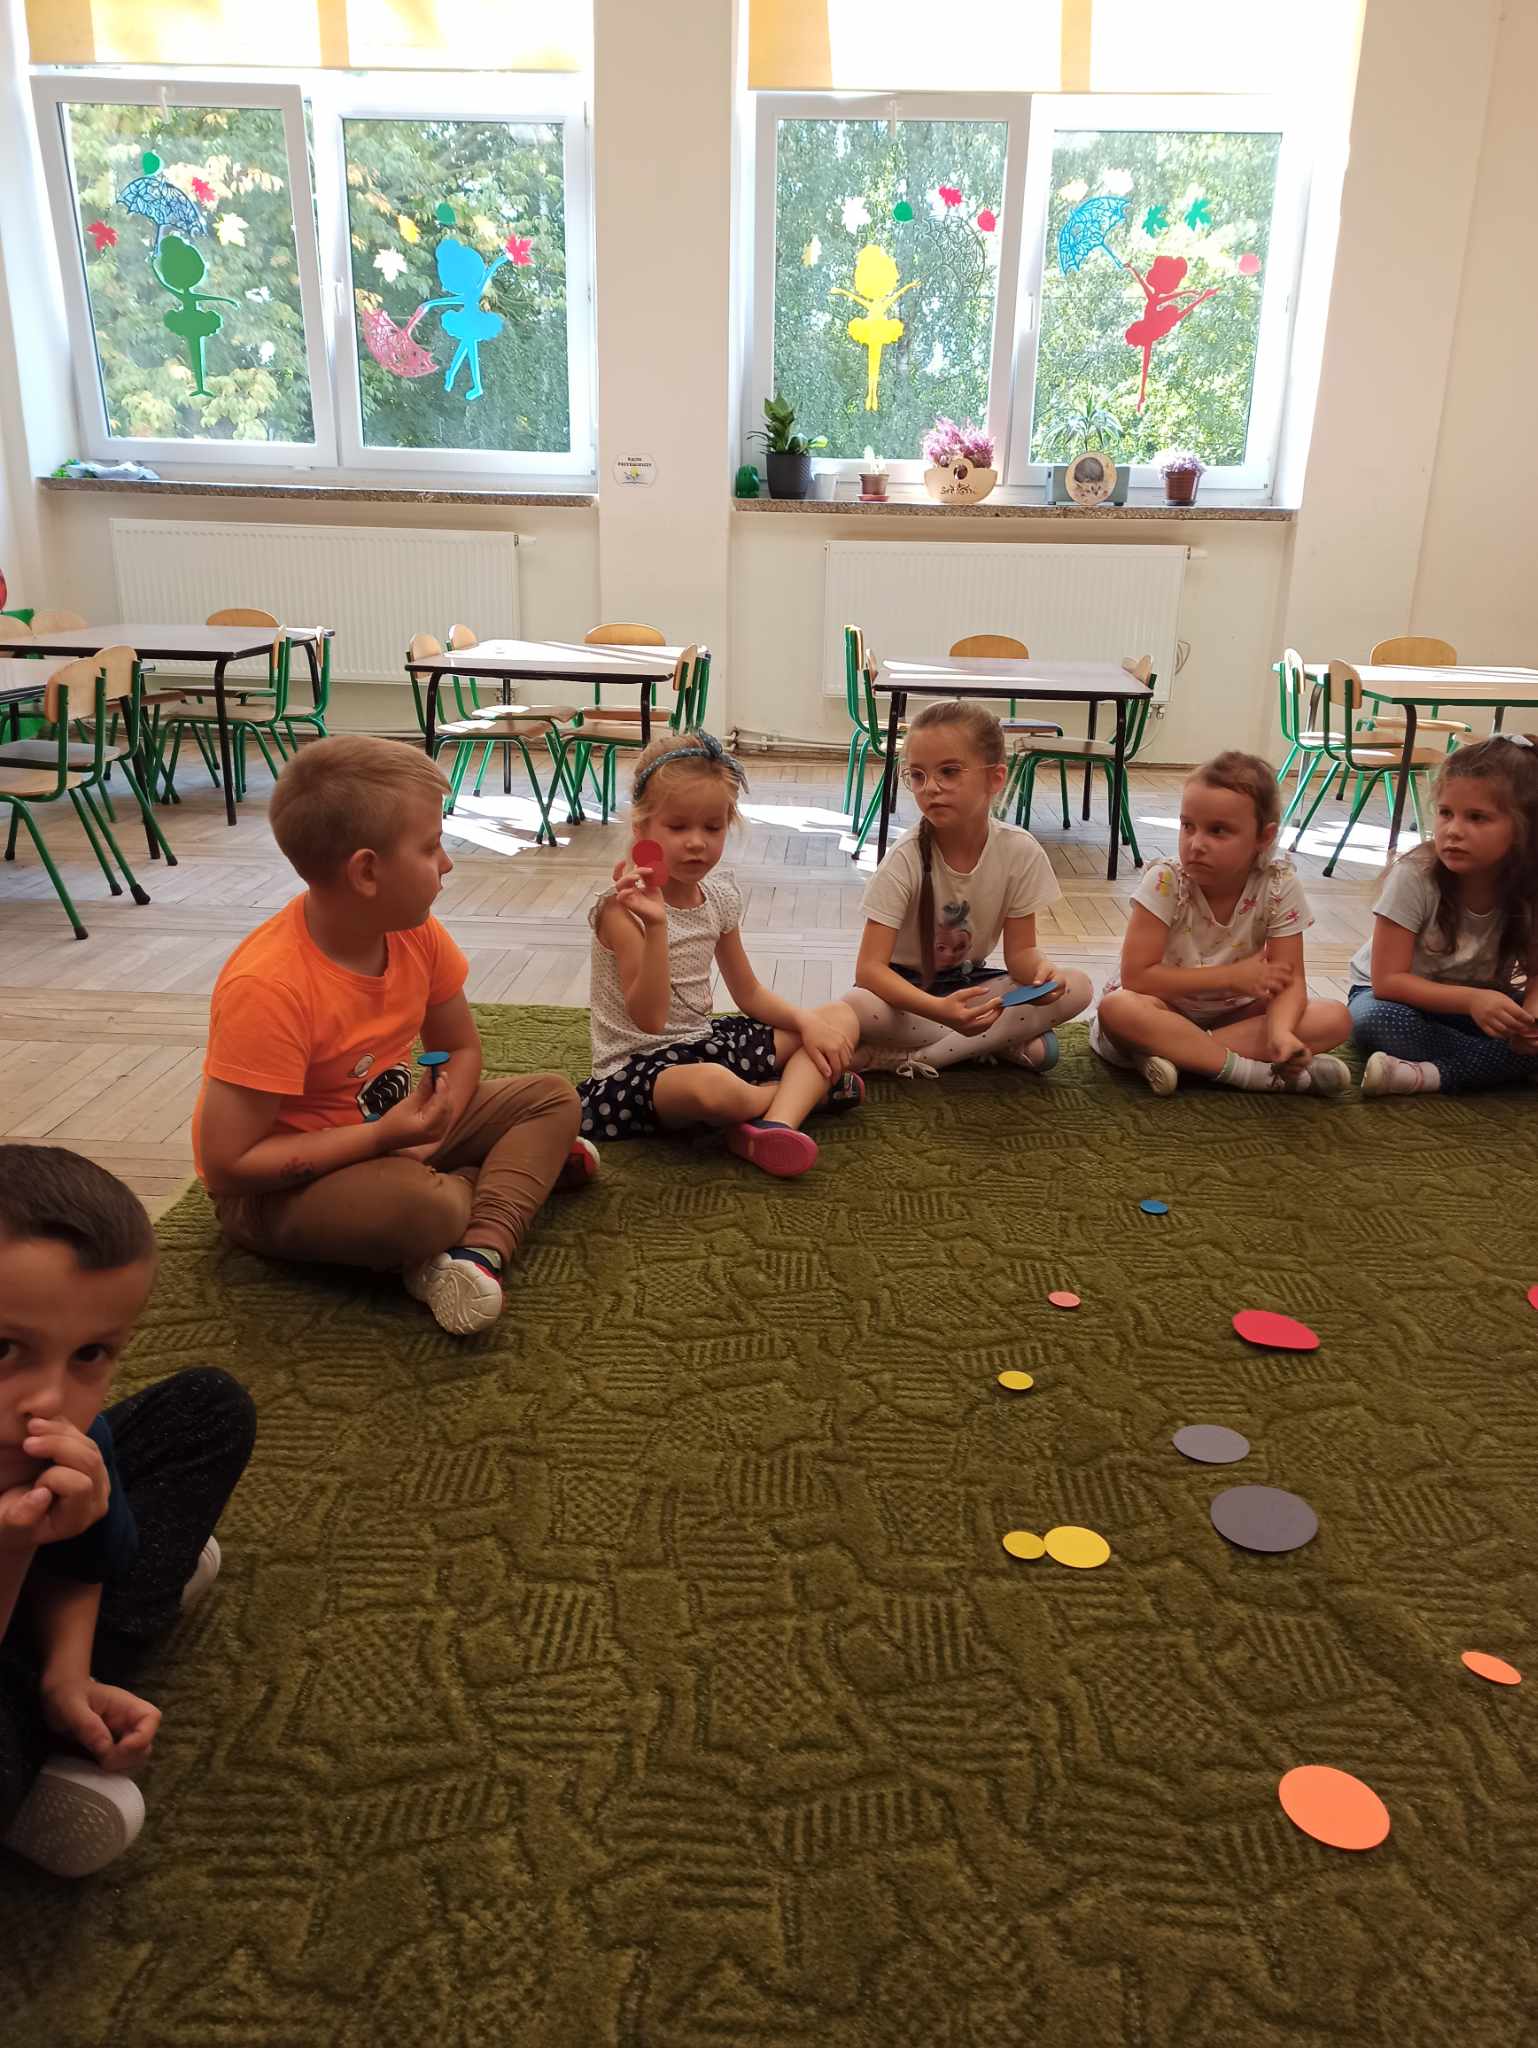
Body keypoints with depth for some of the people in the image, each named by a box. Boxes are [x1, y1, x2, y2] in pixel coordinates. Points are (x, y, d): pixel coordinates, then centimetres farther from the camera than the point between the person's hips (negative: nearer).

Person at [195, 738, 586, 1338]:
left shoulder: (416, 933, -9)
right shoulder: (267, 988, -30)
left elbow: (462, 1051, 5)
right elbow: (227, 1165, -27)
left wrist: (430, 1126, -16)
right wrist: (383, 1138, -28)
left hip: (391, 1131, 8)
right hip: (281, 1182, -8)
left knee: (553, 1095, -1)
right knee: (426, 1208, -37)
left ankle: (481, 1249, -20)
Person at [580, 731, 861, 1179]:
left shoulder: (719, 895, 4)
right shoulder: (623, 905, -17)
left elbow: (748, 992, 14)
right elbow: (649, 1018, -25)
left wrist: (807, 1021, -4)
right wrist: (656, 926, -37)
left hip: (703, 1041, 8)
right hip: (638, 1068, -8)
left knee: (839, 1020, 4)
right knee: (711, 1084, -42)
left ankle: (773, 1124, -23)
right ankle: (805, 1087, -5)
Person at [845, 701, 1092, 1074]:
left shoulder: (1020, 852, -15)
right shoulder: (906, 859, -23)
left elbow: (1020, 949, -7)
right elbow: (870, 967, -29)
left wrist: (1040, 971, -33)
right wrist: (938, 1009, -46)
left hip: (968, 982, 4)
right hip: (907, 985, -3)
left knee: (1076, 988, -20)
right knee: (857, 1008, -37)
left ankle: (913, 1058, -19)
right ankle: (1001, 1042, -17)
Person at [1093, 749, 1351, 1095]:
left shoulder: (1279, 886, -16)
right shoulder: (1165, 881, -22)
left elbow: (1288, 980, -14)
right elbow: (1136, 976, -23)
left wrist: (1280, 1032, -37)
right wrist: (1232, 977, -23)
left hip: (1234, 1014, 3)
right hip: (1167, 1010, -3)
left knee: (1335, 1018, -19)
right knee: (1118, 1009, -35)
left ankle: (1173, 1053, -27)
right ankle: (1265, 1074, -31)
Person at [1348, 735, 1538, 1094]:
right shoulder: (1415, 877, -26)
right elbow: (1388, 981, -25)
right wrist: (1471, 1000, -39)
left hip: (1482, 1002, 2)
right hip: (1407, 998, -2)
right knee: (1376, 1017, -37)